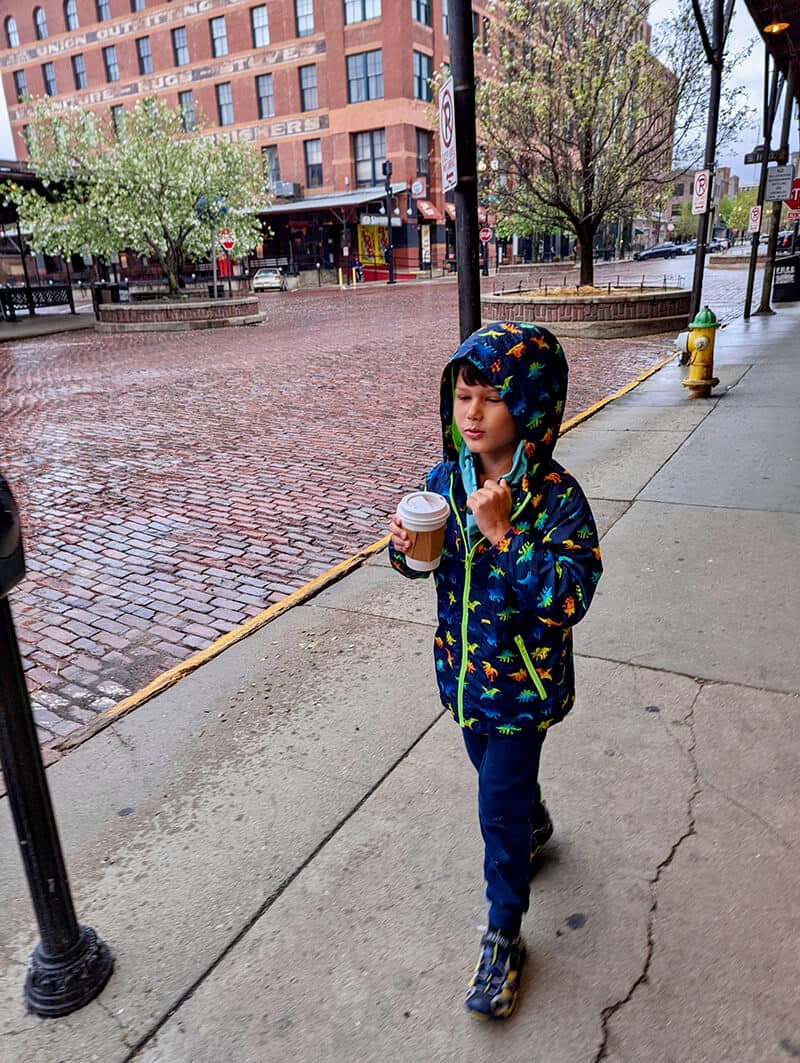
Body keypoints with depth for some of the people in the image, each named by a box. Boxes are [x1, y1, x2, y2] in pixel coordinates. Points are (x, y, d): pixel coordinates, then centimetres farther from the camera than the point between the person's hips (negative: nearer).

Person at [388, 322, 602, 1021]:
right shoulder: (445, 479, -7)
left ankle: (504, 936, 31)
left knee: (499, 807, 6)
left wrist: (502, 533, -37)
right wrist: (407, 547, -16)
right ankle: (536, 825, 61)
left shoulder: (555, 496, -23)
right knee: (494, 769, 28)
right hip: (465, 670, 6)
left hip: (523, 681, -6)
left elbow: (568, 598, -30)